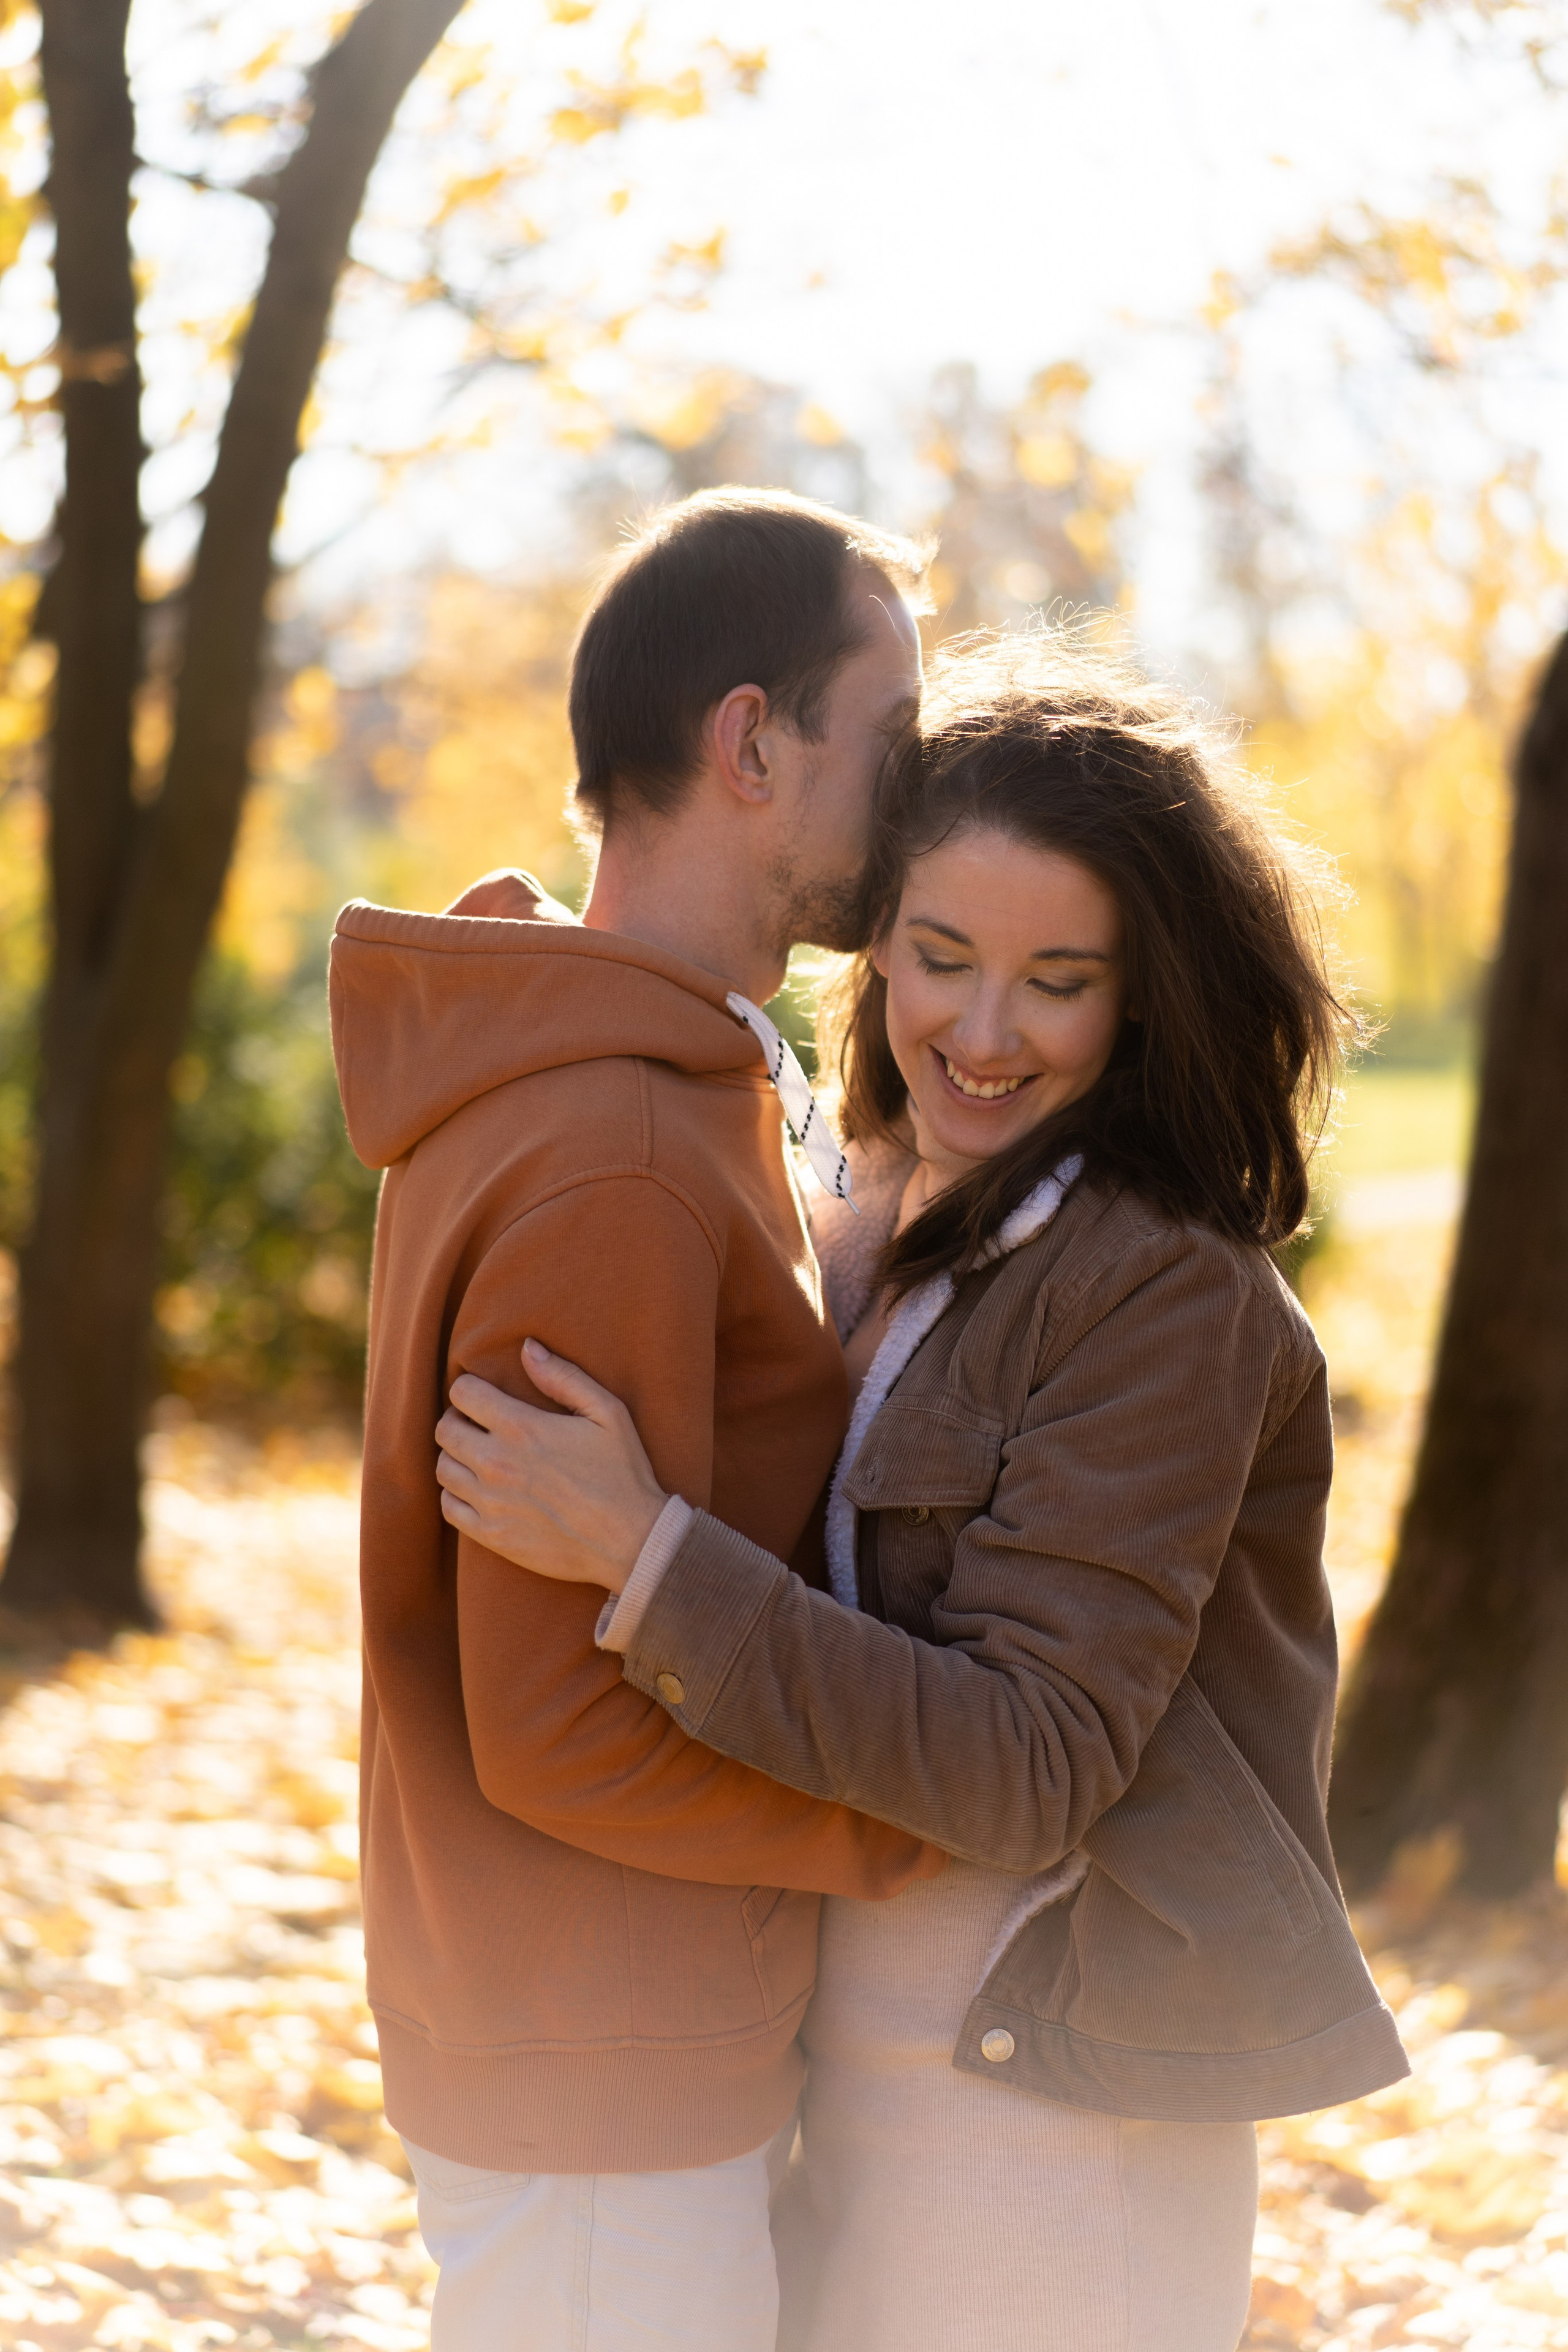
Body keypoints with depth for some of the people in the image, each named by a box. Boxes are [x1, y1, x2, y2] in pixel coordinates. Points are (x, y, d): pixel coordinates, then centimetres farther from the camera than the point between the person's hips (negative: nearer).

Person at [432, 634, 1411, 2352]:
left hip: (1058, 2117, -8)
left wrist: (643, 1556, -29)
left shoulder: (1168, 1291, -19)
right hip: (864, 2061, 8)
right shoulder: (879, 1239, 7)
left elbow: (1029, 1772, -24)